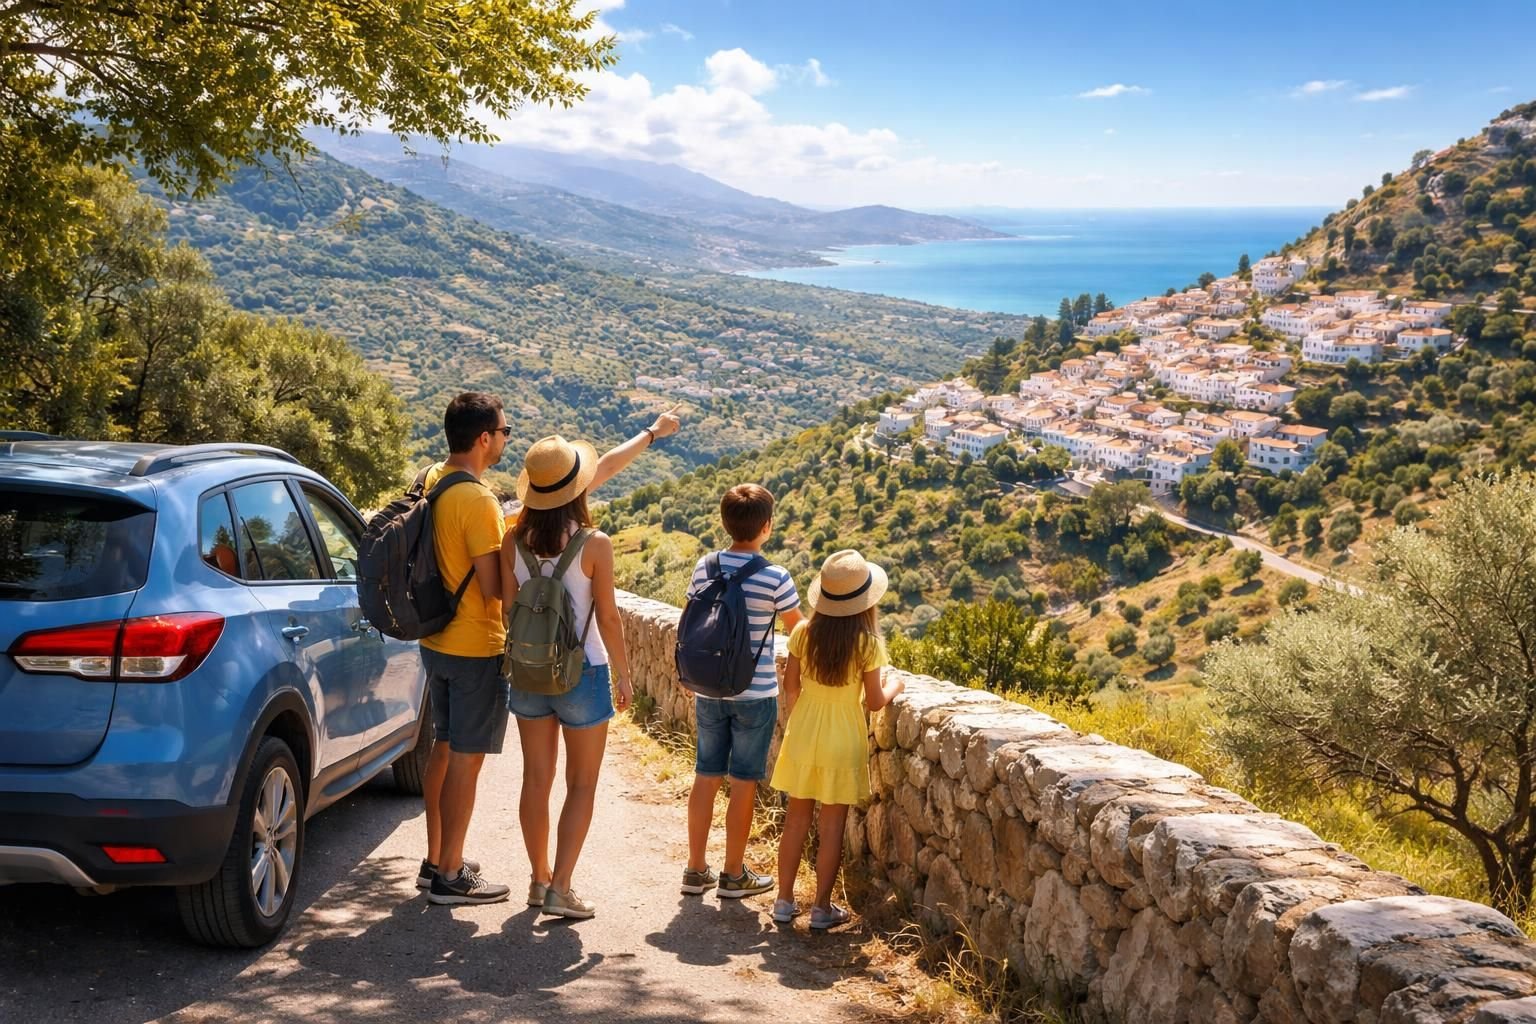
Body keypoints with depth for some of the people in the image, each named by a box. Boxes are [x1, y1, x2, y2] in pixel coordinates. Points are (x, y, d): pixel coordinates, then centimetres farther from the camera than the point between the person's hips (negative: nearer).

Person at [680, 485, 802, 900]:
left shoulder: (704, 567, -2)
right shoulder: (775, 578, -14)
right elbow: (798, 629, 2)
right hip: (755, 694, -4)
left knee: (706, 777, 12)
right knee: (743, 784, 6)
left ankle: (696, 869, 20)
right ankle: (733, 875, 15)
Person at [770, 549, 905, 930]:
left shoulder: (804, 633, -7)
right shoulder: (867, 643, -15)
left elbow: (790, 687, 2)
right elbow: (874, 702, -10)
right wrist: (895, 686, 11)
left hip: (803, 733, 3)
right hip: (843, 738, -3)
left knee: (797, 817, 13)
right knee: (832, 825, 6)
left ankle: (785, 900, 20)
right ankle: (822, 907, 12)